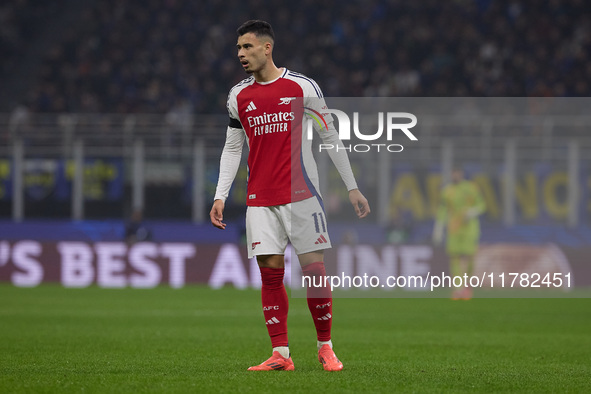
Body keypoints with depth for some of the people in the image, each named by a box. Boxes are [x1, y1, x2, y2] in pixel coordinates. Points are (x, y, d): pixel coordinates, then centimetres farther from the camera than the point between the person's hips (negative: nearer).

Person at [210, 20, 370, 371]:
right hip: (260, 199, 3)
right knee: (270, 272, -3)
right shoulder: (238, 96, 10)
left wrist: (352, 187, 4)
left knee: (314, 268, -4)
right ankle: (281, 354, -1)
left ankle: (326, 347, 8)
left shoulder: (302, 86, 0)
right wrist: (221, 195, 4)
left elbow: (330, 137, 5)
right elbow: (232, 148, 15)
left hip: (301, 194, -3)